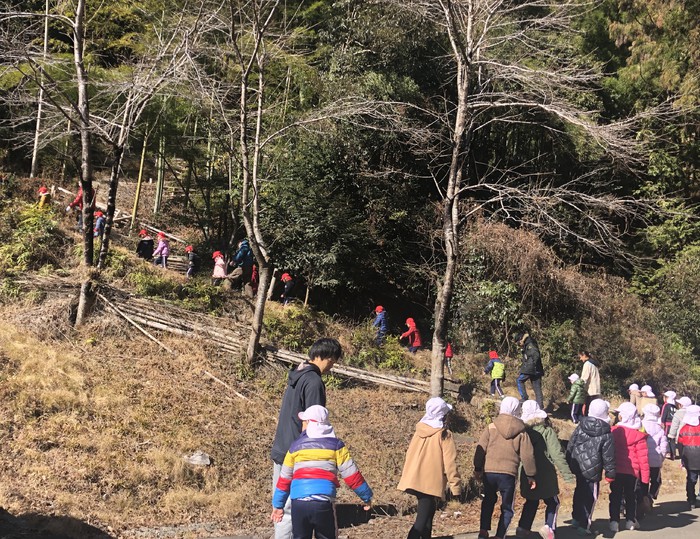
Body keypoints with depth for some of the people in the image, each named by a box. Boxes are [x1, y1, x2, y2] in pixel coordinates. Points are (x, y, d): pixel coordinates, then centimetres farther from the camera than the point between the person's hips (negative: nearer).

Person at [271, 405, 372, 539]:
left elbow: (284, 479, 15)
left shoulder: (295, 446, 11)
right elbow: (351, 475, 3)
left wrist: (278, 505, 25)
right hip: (324, 503, -1)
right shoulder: (335, 445, 6)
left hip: (298, 503, 1)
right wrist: (367, 497, 14)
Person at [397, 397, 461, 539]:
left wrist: (408, 476, 25)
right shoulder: (444, 435, -9)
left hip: (415, 480, 7)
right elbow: (449, 462, -12)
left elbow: (409, 454, 15)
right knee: (422, 521, -9)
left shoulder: (419, 431, 9)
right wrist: (455, 485, -7)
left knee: (427, 513, 23)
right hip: (432, 483, -7)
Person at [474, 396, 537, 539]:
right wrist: (530, 475, 11)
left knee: (489, 500, 24)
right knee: (507, 507, 13)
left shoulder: (491, 427, 3)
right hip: (509, 474, -1)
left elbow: (480, 449, 2)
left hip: (489, 472, 2)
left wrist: (478, 468, 12)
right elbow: (527, 455, 1)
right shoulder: (521, 432, 2)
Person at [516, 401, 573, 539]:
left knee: (531, 502, 21)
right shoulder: (547, 431, -12)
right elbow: (557, 454, -17)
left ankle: (523, 527, 13)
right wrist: (567, 474, -14)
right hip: (546, 475, -4)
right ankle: (549, 526, -7)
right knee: (552, 502, 12)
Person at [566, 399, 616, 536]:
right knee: (590, 497, 4)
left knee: (579, 492, 24)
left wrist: (569, 463, 14)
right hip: (592, 471, -5)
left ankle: (576, 518, 35)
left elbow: (570, 445, 4)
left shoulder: (580, 427, -1)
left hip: (578, 467, 5)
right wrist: (610, 473, 1)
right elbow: (608, 456, -10)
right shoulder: (606, 434, -13)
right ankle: (583, 525, 6)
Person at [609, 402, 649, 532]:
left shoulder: (613, 431, -7)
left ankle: (614, 521, 6)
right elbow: (643, 456, -8)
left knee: (615, 496, 10)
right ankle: (630, 521, 21)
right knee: (631, 496, 17)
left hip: (615, 470, 0)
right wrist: (645, 476, -1)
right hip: (632, 471, 0)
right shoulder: (638, 435, -8)